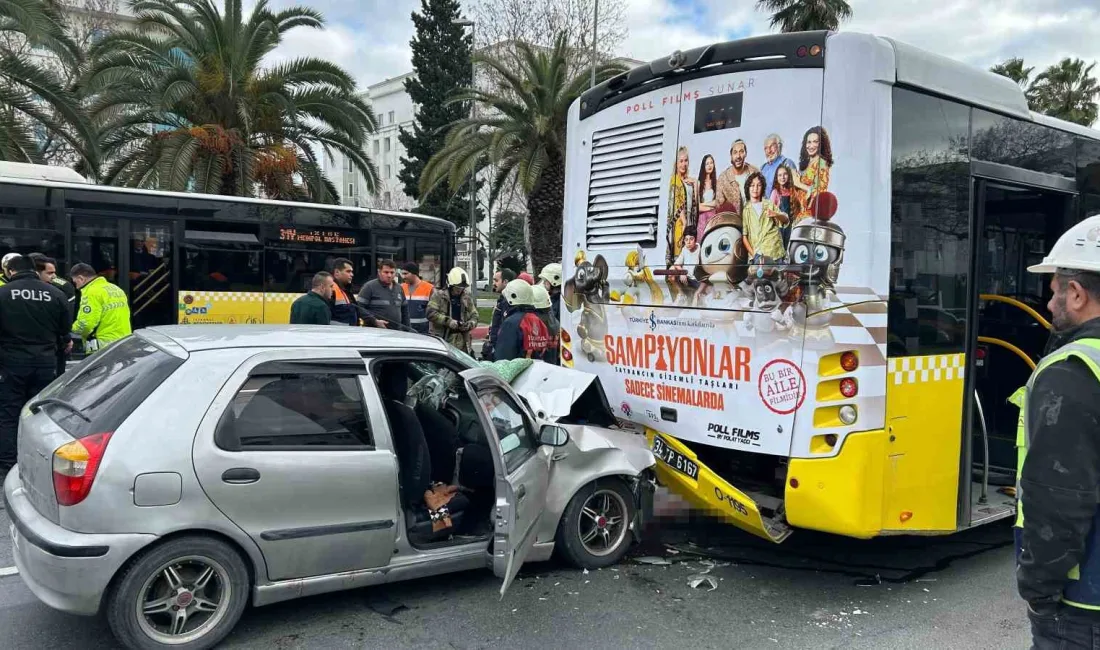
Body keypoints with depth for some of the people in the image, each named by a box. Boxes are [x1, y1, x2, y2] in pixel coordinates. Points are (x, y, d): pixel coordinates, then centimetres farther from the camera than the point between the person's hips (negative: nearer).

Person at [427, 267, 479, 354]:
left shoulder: (467, 297, 11)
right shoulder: (439, 295, -4)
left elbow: (474, 316, 16)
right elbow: (431, 313, -14)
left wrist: (470, 324, -7)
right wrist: (449, 321, -21)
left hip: (462, 340, 4)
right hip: (443, 338, -4)